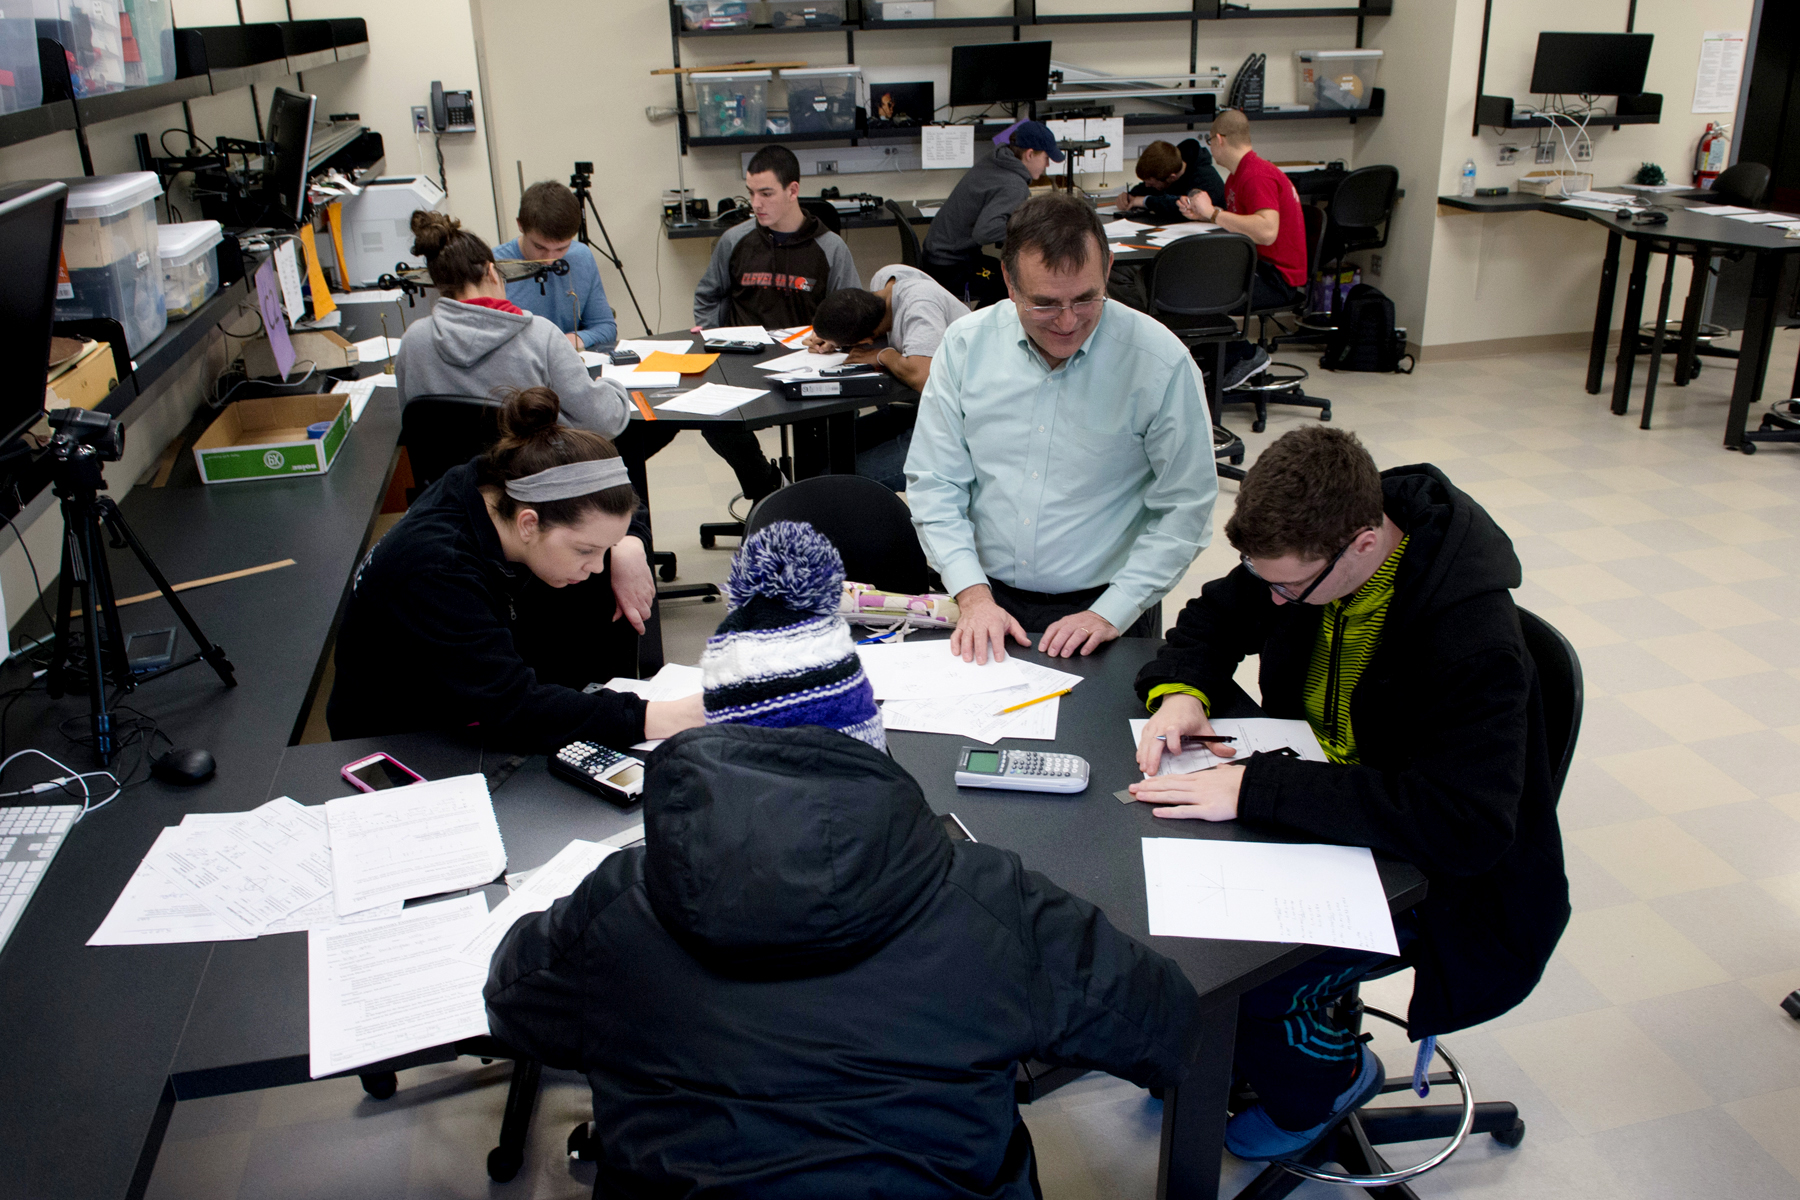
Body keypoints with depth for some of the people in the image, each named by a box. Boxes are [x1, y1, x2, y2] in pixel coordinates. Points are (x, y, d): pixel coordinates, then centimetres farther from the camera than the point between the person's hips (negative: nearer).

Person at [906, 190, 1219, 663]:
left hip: (1100, 604, -1)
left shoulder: (1162, 363, -8)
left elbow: (1184, 510, -5)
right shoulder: (965, 345, 0)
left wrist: (1109, 615, -12)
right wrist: (973, 595, -8)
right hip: (988, 601, 2)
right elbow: (933, 483, 3)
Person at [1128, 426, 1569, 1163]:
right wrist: (1182, 690, -15)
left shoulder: (1475, 639, -31)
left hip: (1426, 873, -7)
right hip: (1321, 812, 7)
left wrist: (1256, 789, -41)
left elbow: (1465, 824, -38)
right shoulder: (1307, 551, -10)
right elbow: (1217, 615, 8)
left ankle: (1327, 1078, 13)